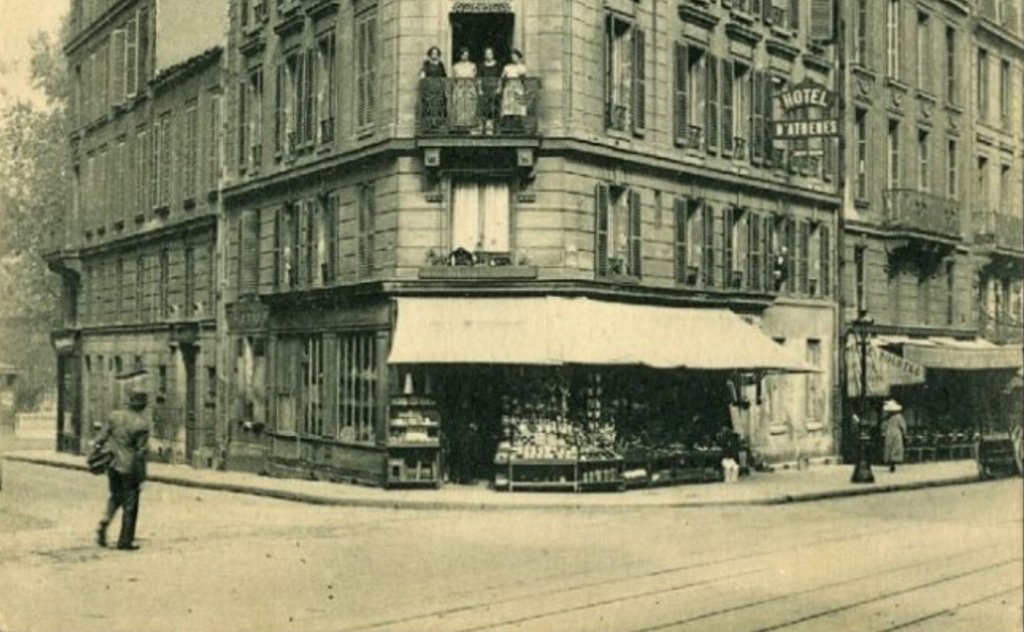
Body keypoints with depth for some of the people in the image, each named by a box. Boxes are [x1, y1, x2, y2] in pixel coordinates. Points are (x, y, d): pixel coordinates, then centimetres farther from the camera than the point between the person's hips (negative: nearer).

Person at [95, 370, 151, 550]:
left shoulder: (115, 416, -4)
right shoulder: (142, 424, -18)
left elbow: (101, 439, 1)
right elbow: (141, 454, -16)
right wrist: (141, 478, -8)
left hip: (113, 466, 5)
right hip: (129, 469, -5)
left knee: (116, 497, 25)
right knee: (130, 505, 7)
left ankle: (104, 523, 6)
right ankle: (125, 541, 12)